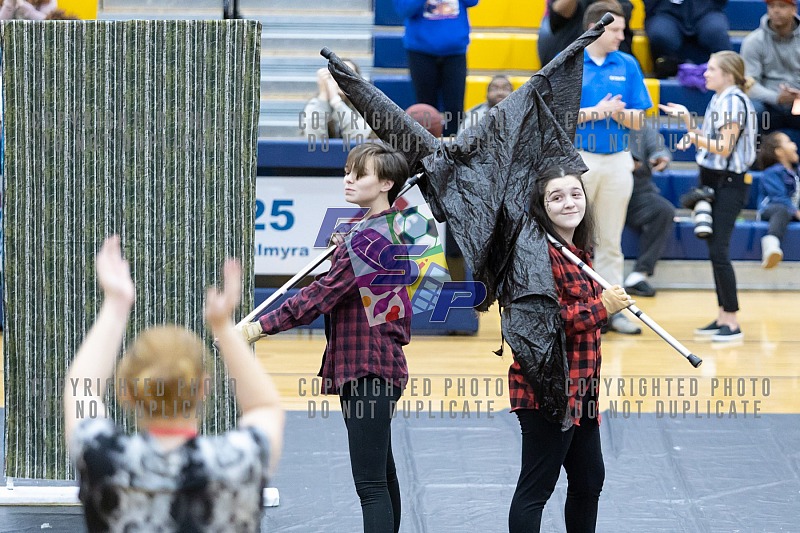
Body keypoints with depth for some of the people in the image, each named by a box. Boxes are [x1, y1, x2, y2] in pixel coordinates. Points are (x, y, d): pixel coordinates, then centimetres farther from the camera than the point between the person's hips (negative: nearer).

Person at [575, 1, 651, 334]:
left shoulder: (627, 66, 5)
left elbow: (638, 120, 6)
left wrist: (618, 112, -15)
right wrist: (595, 112, -17)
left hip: (617, 161, 3)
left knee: (610, 241, 9)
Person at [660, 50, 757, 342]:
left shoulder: (733, 102, -13)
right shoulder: (717, 101, 14)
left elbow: (724, 148, -19)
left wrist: (692, 137, -23)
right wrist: (687, 119, 9)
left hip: (729, 183, -9)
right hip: (711, 180, 9)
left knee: (718, 252, -12)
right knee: (714, 251, 10)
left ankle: (733, 322, -9)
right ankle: (723, 316, 15)